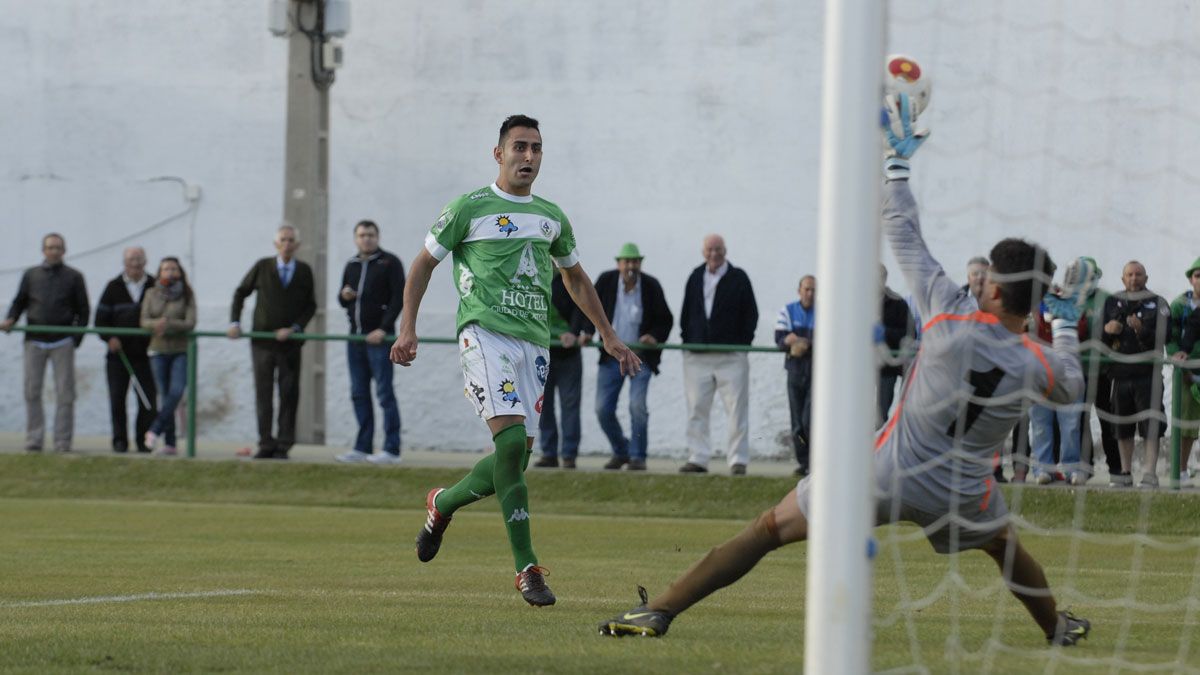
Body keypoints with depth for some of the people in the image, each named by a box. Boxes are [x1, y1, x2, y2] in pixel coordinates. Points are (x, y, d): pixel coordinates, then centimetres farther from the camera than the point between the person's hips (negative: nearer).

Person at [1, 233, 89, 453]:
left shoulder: (74, 277, 7)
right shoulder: (31, 275, 12)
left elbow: (83, 310, 8)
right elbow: (19, 302, 14)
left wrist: (77, 338, -3)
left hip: (62, 342, -2)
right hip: (35, 341, 2)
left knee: (65, 393, -3)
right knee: (32, 391, -1)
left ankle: (63, 441, 0)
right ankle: (34, 440, 4)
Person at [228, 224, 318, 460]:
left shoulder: (304, 271, 2)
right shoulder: (262, 268, 0)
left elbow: (310, 305, 5)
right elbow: (241, 293, 11)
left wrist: (294, 328, -9)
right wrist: (235, 322, 1)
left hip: (290, 343, 0)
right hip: (262, 342, 0)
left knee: (289, 395, 0)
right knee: (263, 395, 1)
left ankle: (283, 445, 5)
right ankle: (266, 444, 6)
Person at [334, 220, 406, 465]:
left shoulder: (389, 263, -3)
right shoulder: (351, 266, 16)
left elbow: (399, 297, -9)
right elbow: (344, 301, 24)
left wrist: (383, 329, -17)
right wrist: (343, 296, -1)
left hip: (379, 337, -7)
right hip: (356, 336, 7)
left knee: (384, 393, -8)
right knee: (359, 394, 7)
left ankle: (392, 450, -8)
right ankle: (362, 448, 11)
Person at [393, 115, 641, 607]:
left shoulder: (551, 217, 17)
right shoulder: (469, 209, 2)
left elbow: (575, 278, 31)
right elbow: (423, 264, 9)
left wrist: (608, 337, 29)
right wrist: (407, 328, 0)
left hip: (533, 342, 6)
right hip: (485, 336, -6)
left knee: (516, 457, 0)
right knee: (511, 441, -21)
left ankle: (443, 504, 31)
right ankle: (527, 569, -18)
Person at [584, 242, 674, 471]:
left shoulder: (651, 286, -8)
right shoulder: (606, 281, -4)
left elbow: (665, 319, 2)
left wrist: (655, 337, -17)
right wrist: (588, 332, -5)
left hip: (640, 356, -3)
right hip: (611, 356, 3)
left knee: (637, 405, -17)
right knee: (603, 409, 1)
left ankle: (637, 456, -5)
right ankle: (620, 452, 22)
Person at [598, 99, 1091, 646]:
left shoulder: (951, 320, -15)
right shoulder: (1038, 368, -11)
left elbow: (905, 239, -6)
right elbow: (1070, 388, 15)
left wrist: (896, 162, 4)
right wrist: (1065, 325, 30)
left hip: (887, 477, -2)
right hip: (962, 496, 2)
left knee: (771, 528, 5)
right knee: (1004, 542, 36)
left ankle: (661, 610, -1)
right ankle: (1057, 625, 54)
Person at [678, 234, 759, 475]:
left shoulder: (738, 278, 1)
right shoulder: (696, 277, 11)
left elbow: (751, 314, 1)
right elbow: (686, 312, 17)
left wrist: (743, 343, -6)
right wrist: (686, 339, 7)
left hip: (732, 356, -3)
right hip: (697, 355, 3)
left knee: (736, 409, -4)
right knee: (697, 409, 3)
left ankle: (738, 460, -1)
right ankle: (697, 459, 8)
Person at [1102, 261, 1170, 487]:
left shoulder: (1157, 303, 3)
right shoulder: (1112, 303, 13)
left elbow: (1164, 337, -8)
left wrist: (1143, 330, -24)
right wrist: (1107, 330, -7)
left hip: (1148, 372, -4)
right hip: (1120, 372, 4)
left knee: (1150, 426, -9)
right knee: (1122, 428, 9)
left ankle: (1150, 473, -10)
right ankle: (1125, 473, 17)